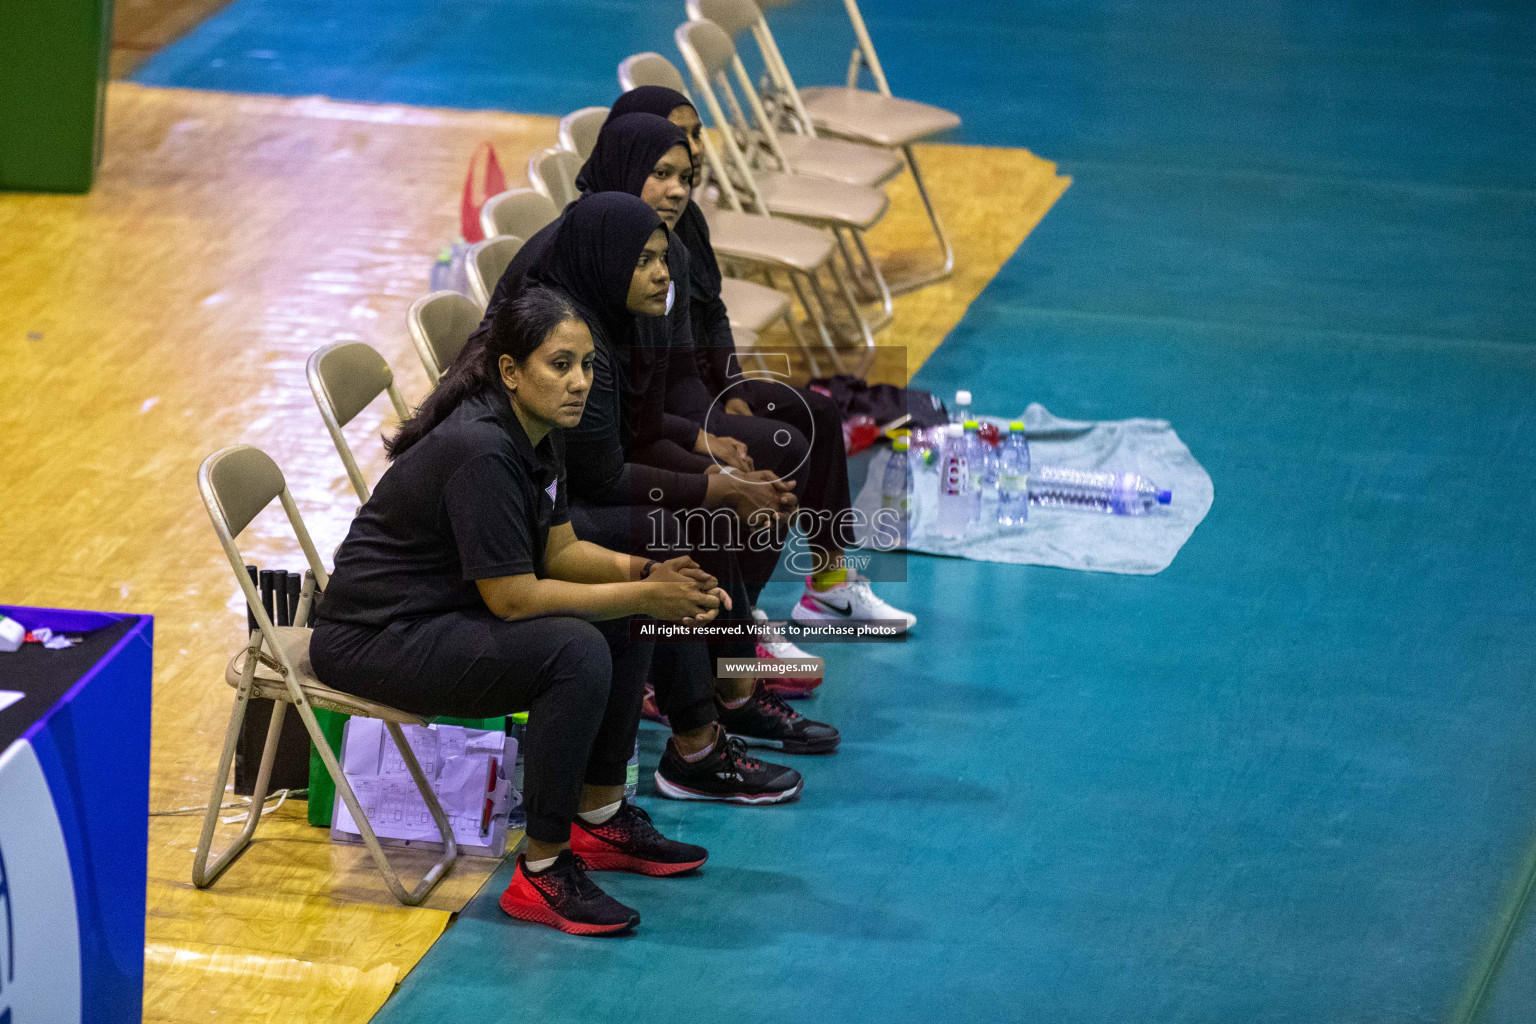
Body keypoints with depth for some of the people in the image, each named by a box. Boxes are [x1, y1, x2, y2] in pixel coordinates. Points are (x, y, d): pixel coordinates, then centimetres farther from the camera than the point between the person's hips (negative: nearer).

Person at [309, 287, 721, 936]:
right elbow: (514, 597, -25)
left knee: (622, 621, 7)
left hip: (445, 612, 10)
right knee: (575, 650, -26)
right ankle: (542, 875, -17)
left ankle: (600, 818, 19)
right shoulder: (480, 451, -27)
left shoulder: (537, 432, 2)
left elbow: (558, 549, 10)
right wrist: (644, 597, -20)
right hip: (373, 639, -10)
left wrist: (647, 574, -7)